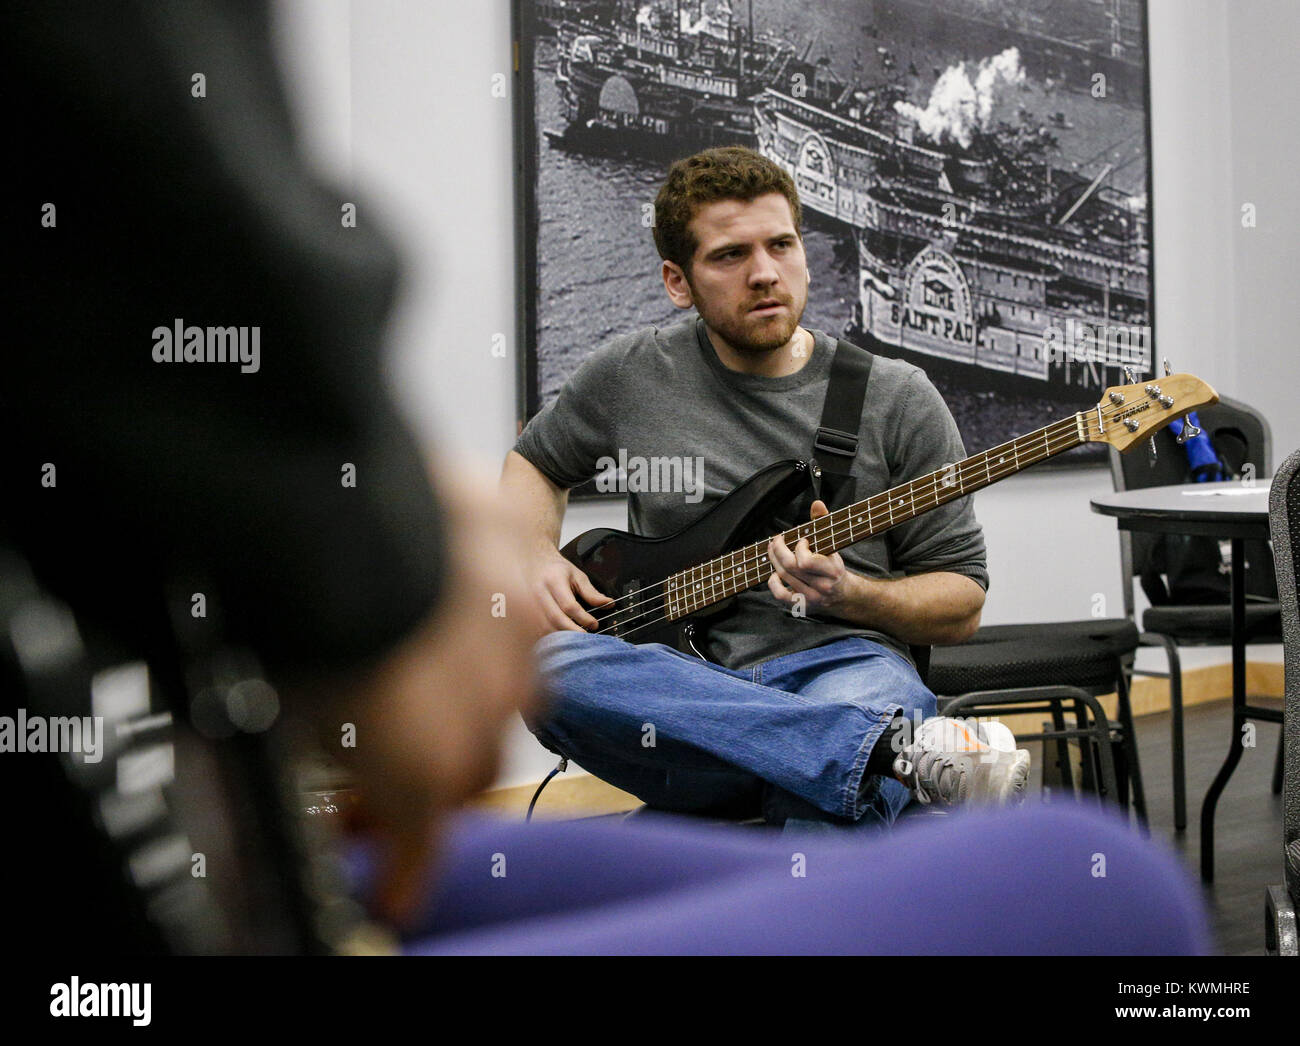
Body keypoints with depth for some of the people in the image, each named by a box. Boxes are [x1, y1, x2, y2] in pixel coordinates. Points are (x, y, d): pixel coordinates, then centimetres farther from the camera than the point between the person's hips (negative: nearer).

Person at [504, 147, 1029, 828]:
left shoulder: (897, 401, 6)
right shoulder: (629, 377, 10)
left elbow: (961, 601, 9)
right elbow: (534, 464, 29)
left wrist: (847, 595, -11)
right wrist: (538, 559, 7)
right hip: (682, 681, 6)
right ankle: (899, 749, -40)